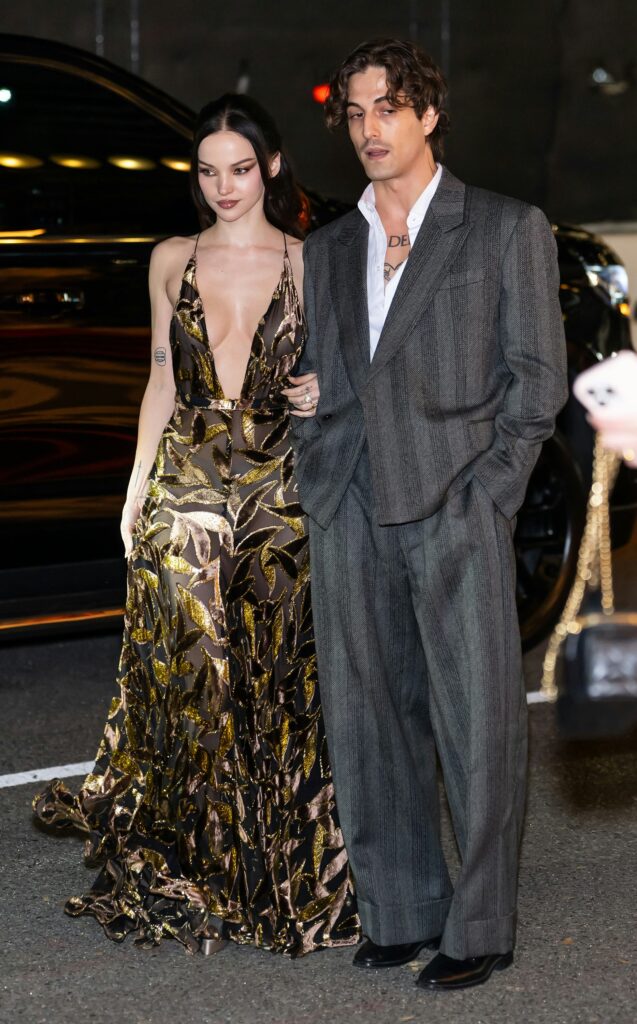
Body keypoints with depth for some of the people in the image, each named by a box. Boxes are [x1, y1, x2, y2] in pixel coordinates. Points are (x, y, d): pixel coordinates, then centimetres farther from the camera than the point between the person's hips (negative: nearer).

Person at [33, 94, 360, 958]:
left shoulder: (310, 264, 3)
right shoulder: (173, 262, 9)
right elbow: (162, 380, 14)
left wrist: (327, 391, -14)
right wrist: (136, 486, 9)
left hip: (278, 495, -1)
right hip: (186, 490, 1)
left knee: (275, 679, 0)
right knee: (187, 673, 0)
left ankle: (284, 879, 11)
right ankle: (183, 877, 11)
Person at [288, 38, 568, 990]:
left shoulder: (506, 229, 4)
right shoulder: (328, 249, 17)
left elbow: (537, 378, 0)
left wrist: (483, 495, -9)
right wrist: (319, 494, 5)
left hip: (456, 515, -5)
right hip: (350, 521, 5)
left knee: (477, 725, -3)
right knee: (368, 722, 7)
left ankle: (481, 928, 4)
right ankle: (402, 912, 17)